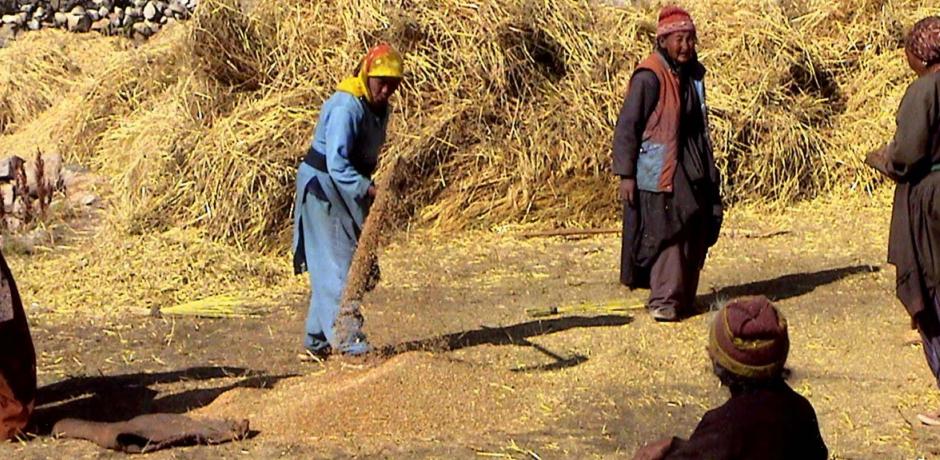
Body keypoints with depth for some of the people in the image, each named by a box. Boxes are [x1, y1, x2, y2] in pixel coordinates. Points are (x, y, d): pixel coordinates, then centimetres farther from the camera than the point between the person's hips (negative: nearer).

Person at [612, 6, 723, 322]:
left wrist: (709, 170, 21)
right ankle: (663, 300, -3)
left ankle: (684, 297, 20)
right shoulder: (649, 77, -13)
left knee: (696, 231, 9)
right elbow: (626, 127, -13)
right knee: (666, 231, -9)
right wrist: (625, 174, -17)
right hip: (660, 169, -8)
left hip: (693, 168, 8)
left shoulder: (692, 74, 11)